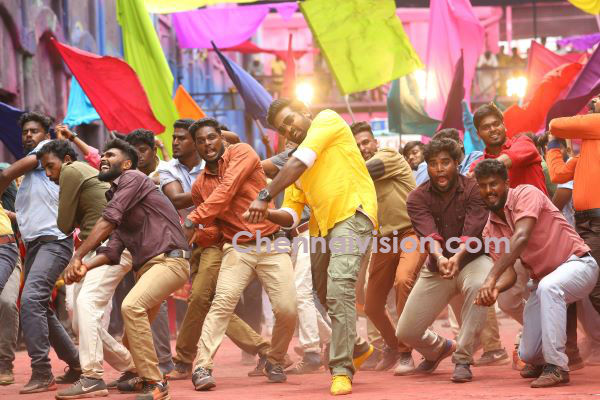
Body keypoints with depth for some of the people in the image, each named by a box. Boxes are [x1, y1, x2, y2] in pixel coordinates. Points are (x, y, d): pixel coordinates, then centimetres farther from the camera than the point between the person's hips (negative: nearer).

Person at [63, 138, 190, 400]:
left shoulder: (132, 179, -3)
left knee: (132, 306, -32)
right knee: (131, 339, 15)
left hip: (168, 259, -10)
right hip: (146, 267, 10)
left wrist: (77, 256, -14)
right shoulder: (115, 197, 24)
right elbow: (113, 249, 11)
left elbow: (108, 222, -14)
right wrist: (86, 267, -7)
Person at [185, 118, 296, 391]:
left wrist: (195, 220, -22)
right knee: (222, 303, -20)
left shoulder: (241, 153, -4)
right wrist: (200, 234, -1)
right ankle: (202, 368, -26)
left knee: (287, 309, -11)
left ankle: (274, 362, 14)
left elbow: (226, 190, -19)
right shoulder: (199, 186, 11)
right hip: (237, 248, 3)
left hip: (271, 243, -2)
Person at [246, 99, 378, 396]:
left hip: (352, 213, -9)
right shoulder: (296, 167, 20)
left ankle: (342, 369, -25)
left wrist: (266, 197, -16)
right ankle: (357, 347, 45)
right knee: (325, 294, 18)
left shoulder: (327, 120, 1)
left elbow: (298, 164, -12)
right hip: (321, 225, 9)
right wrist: (269, 214, -9)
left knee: (339, 285, -24)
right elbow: (290, 216, 13)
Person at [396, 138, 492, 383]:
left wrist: (457, 257, -46)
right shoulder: (418, 198, -5)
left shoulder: (472, 189, -12)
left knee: (478, 285, -41)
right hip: (436, 269, 3)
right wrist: (440, 258, -45)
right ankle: (439, 348, 36)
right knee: (406, 332, -3)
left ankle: (463, 360, -27)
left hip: (471, 260, -3)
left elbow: (472, 232, -26)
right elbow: (429, 234, -23)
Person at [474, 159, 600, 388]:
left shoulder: (526, 194, -16)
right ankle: (543, 361, 42)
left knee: (548, 287, -42)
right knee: (528, 354, 3)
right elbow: (509, 273, -3)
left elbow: (521, 237, -31)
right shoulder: (490, 230, 4)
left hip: (576, 263, -7)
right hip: (541, 280, 7)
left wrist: (491, 278, -38)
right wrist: (495, 289, -28)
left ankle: (556, 367, -34)